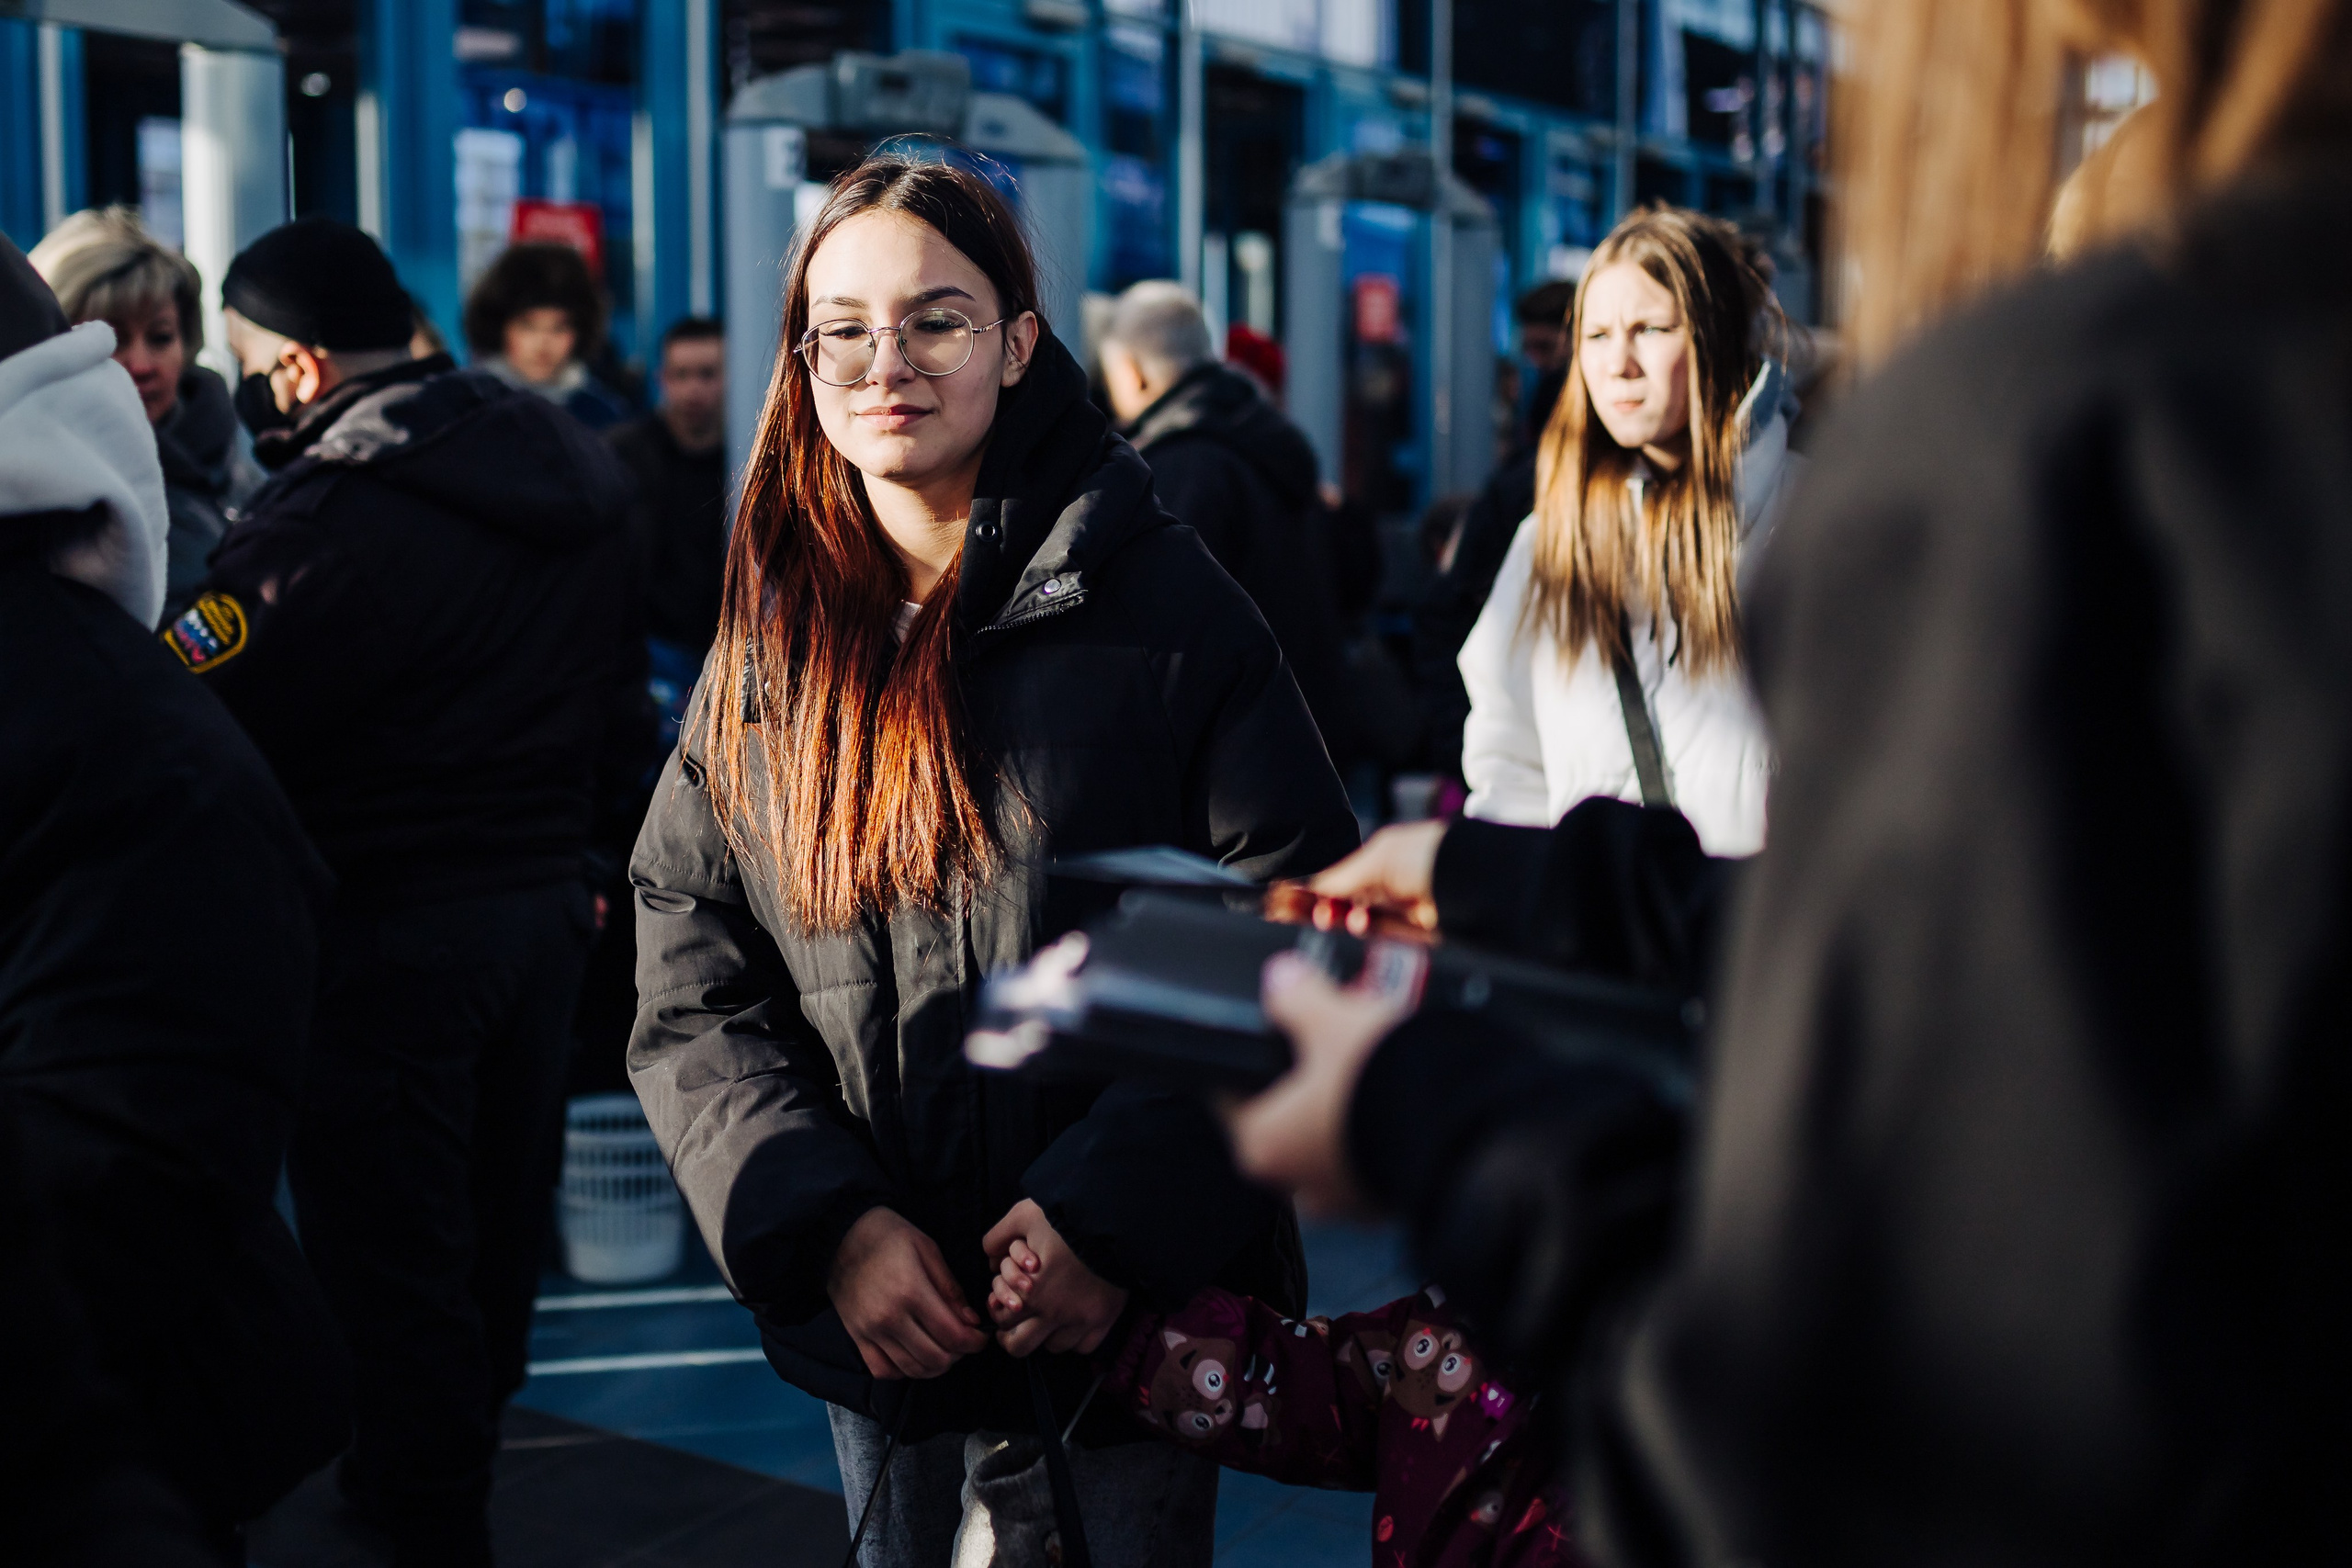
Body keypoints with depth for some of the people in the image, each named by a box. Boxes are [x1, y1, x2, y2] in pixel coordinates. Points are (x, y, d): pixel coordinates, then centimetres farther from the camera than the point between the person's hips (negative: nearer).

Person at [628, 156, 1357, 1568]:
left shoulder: (1155, 595, -7)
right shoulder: (773, 636, 4)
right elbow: (691, 995, 2)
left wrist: (1115, 1215, -18)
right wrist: (830, 1229, -13)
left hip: (1137, 1314, -3)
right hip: (875, 1328, 3)